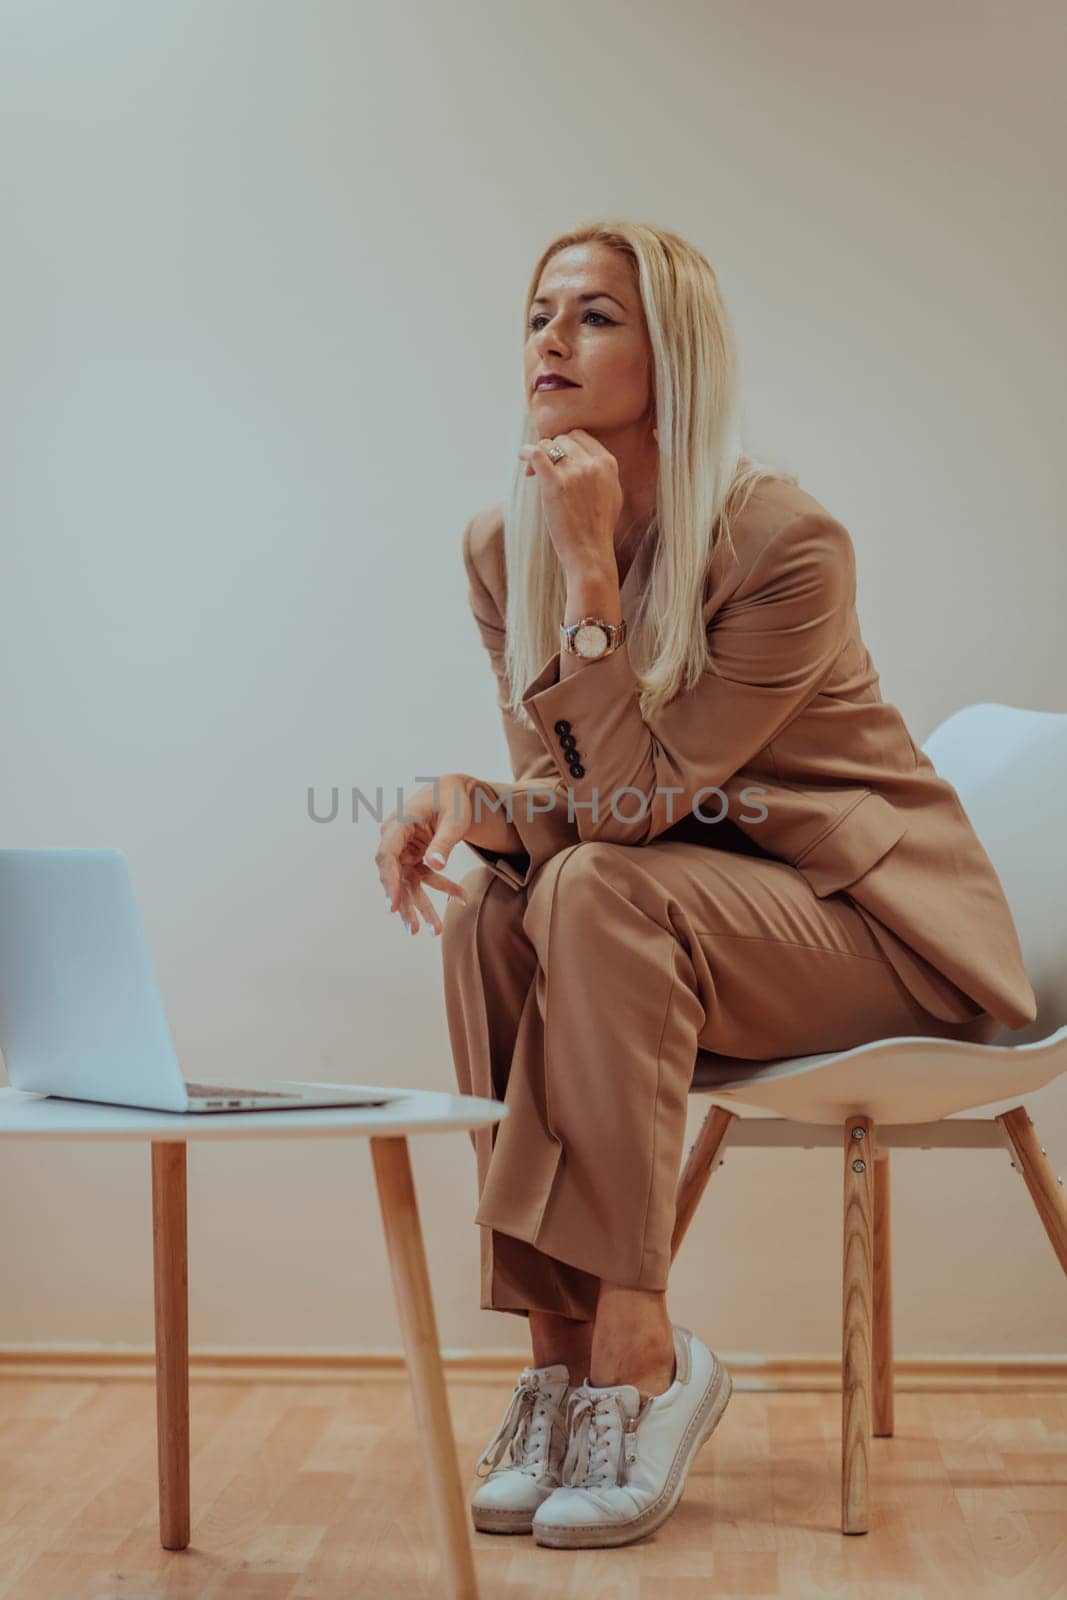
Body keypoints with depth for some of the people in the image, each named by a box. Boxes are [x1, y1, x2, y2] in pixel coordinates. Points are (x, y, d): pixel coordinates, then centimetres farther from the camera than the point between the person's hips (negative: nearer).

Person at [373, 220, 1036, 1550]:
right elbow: (565, 798, -1)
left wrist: (594, 566, -29)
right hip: (674, 910, 6)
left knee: (602, 892, -32)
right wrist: (473, 805, -23)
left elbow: (639, 796, -25)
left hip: (878, 925, -6)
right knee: (490, 911, -23)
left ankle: (637, 1349, -24)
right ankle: (559, 1357, -17)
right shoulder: (503, 550, -2)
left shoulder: (787, 541, -22)